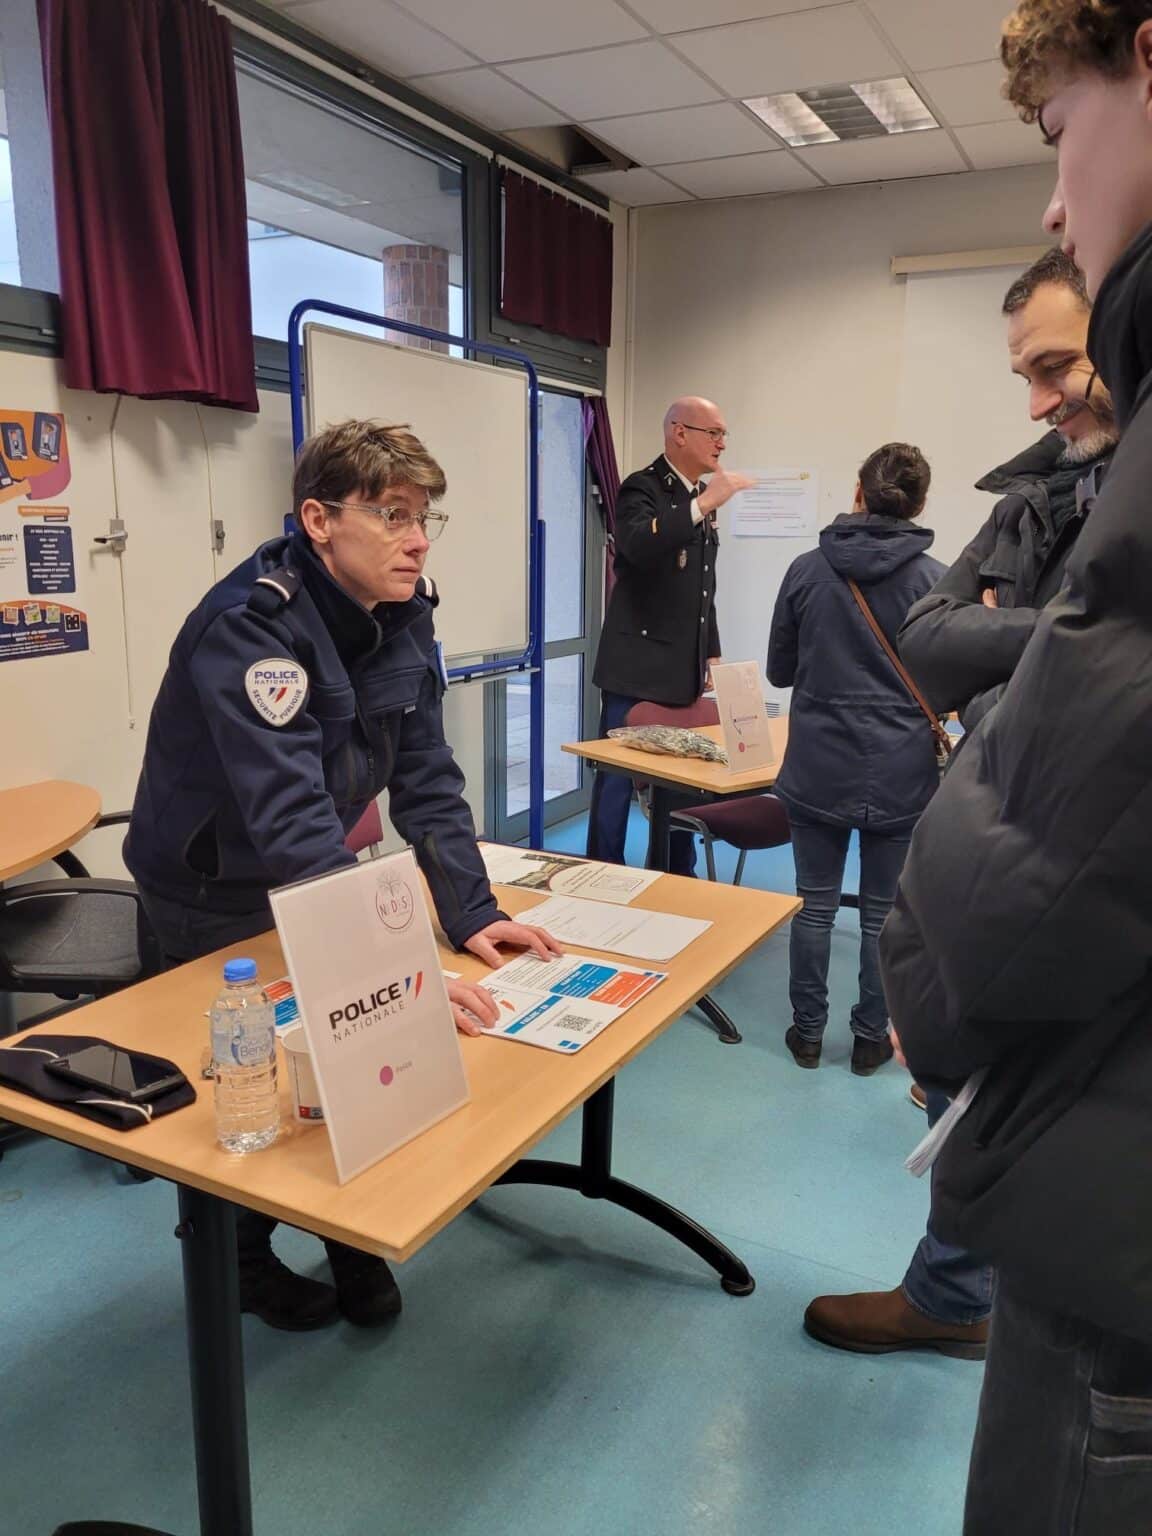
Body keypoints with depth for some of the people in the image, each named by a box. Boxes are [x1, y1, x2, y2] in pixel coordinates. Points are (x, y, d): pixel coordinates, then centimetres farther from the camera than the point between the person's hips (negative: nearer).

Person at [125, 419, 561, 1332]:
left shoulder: (404, 614, -10)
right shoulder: (247, 628, -33)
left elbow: (427, 778, -10)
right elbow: (291, 822, -41)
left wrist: (472, 915, -19)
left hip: (315, 874, 6)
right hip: (215, 892, -6)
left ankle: (355, 1238, 33)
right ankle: (239, 1262, 35)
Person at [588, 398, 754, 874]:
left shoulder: (700, 496, 15)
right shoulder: (642, 488, -9)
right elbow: (637, 546, -32)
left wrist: (711, 651, 17)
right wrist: (703, 505, -34)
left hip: (683, 668, 8)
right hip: (637, 668, -8)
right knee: (618, 778, -2)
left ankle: (678, 876, 25)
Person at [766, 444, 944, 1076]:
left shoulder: (807, 569, -3)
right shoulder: (934, 580, -8)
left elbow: (778, 670, 5)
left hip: (818, 770, 1)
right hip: (901, 775, -1)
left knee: (815, 904, 12)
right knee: (883, 912, 11)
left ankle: (807, 1032, 23)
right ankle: (870, 1039, 24)